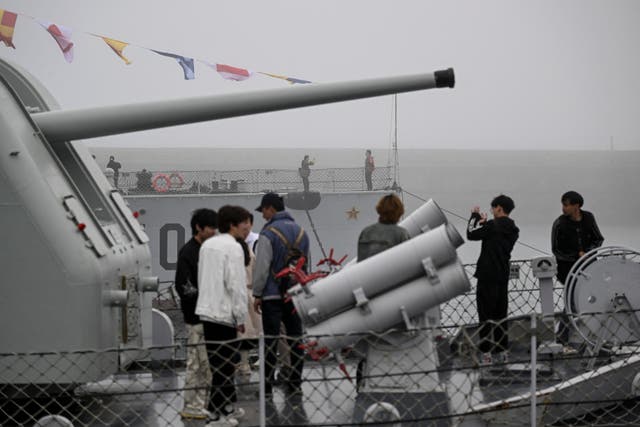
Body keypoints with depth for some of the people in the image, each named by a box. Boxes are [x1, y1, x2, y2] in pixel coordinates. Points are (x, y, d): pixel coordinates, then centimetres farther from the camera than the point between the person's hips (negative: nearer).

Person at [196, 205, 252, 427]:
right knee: (224, 365, -3)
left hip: (207, 311, 8)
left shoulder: (207, 245, 13)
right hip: (224, 313, -8)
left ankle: (227, 405, 27)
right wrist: (240, 318, -10)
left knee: (221, 362, 17)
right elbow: (236, 285, -17)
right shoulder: (233, 247, -13)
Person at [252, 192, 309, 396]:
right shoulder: (301, 232, 10)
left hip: (273, 295, -6)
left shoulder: (269, 234, -12)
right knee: (295, 337, 9)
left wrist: (257, 294, -5)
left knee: (270, 340, -3)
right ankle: (295, 383, 12)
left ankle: (267, 385, -2)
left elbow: (262, 268, -13)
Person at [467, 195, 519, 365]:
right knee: (500, 314, 14)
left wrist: (475, 216, 8)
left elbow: (471, 234, -7)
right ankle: (502, 350, 17)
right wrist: (484, 222, 16)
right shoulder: (513, 230, 8)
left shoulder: (492, 226, -15)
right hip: (503, 276, 7)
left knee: (485, 314, -2)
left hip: (487, 276, -7)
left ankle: (487, 352, -3)